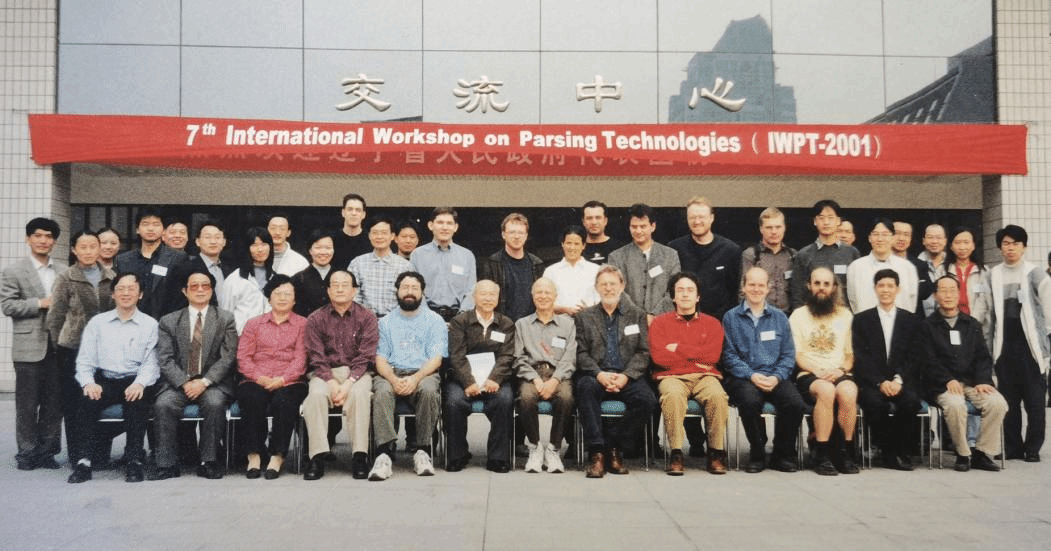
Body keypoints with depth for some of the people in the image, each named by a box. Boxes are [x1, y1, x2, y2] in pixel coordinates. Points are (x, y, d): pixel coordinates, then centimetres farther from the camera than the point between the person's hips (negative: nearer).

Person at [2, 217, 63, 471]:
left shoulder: (62, 272, 13)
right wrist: (40, 303, -13)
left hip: (57, 345, 3)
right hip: (29, 347, -3)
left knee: (54, 402, 6)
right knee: (27, 403, 2)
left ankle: (47, 450, 15)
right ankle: (27, 452, 12)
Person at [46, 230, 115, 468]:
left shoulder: (111, 277, 7)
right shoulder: (65, 279, -1)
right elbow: (54, 317, 2)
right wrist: (59, 345, 4)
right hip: (73, 348, -2)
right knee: (74, 401, 2)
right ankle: (77, 453, 12)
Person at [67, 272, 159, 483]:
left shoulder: (150, 325, 9)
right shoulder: (97, 323, 14)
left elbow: (151, 363, 1)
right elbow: (85, 360, 8)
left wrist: (140, 383, -19)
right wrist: (89, 383, -11)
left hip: (134, 382, -2)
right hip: (104, 381, 2)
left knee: (138, 401, -33)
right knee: (87, 401, -29)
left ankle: (134, 460, -27)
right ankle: (84, 461, -24)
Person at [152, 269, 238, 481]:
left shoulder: (225, 319, 8)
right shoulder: (169, 321, 11)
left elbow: (227, 358, -1)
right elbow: (165, 360, 2)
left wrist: (204, 382, -15)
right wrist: (184, 383, -14)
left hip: (213, 383, -1)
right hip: (178, 382, 1)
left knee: (215, 403, -32)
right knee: (163, 404, -28)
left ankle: (209, 462, -20)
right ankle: (166, 464, -17)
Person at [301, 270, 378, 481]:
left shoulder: (366, 317, 5)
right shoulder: (316, 319, 8)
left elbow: (366, 357, -3)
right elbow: (317, 358, 1)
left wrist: (348, 384, -17)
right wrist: (332, 383, -15)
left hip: (357, 372, -1)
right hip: (325, 372, 1)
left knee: (359, 394, -33)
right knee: (316, 394, -31)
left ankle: (359, 456, -30)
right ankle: (317, 457, -28)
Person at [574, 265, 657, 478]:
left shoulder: (637, 315, 15)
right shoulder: (584, 316, 13)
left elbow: (643, 353, 6)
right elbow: (581, 354, 4)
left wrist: (625, 376, -11)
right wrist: (599, 374, -15)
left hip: (627, 378, 1)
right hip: (596, 376, -1)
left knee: (647, 399, -28)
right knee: (585, 386, -35)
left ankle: (613, 445, -11)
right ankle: (596, 452, -29)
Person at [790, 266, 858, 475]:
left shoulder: (845, 315, 19)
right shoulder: (798, 315, 11)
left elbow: (850, 354, 15)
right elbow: (797, 356, 3)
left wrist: (841, 370, -6)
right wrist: (818, 372, -13)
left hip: (839, 374, 2)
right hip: (808, 375, -2)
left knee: (848, 391, -33)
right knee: (826, 390, -36)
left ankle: (846, 453, -22)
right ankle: (822, 455, -29)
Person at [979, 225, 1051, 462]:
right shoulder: (991, 276, 8)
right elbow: (987, 313, 7)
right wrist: (986, 346, 4)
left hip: (1030, 344, -2)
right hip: (1004, 346, 2)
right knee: (1008, 400, 7)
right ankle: (1013, 447, 16)